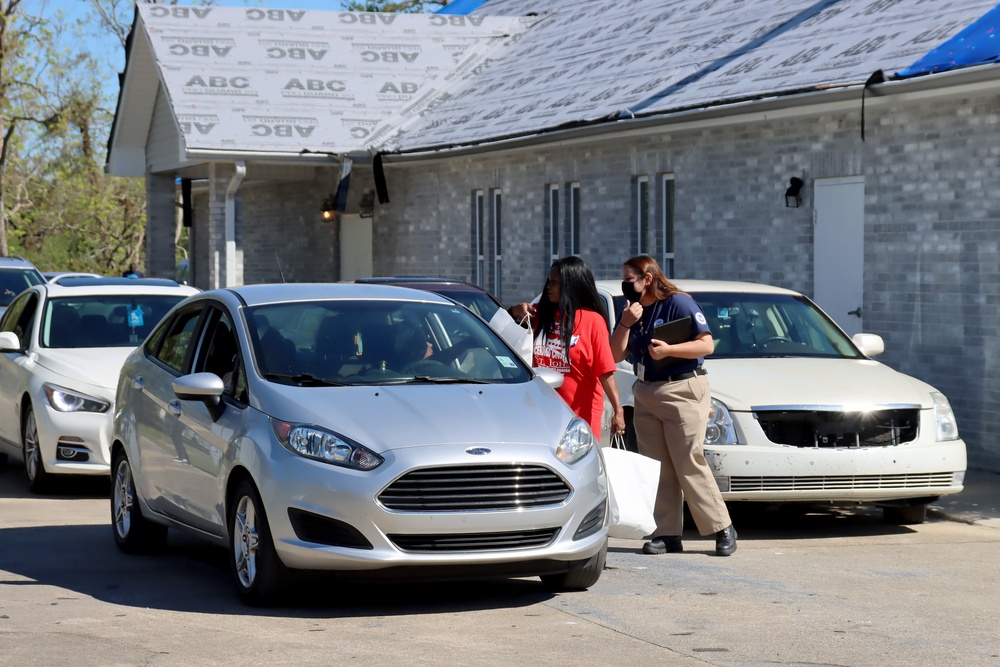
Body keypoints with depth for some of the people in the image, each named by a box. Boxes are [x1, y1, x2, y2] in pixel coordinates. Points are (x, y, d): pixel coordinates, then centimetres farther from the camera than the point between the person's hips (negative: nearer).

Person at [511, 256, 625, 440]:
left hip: (581, 413, -4)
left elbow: (606, 371, -12)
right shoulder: (540, 315, 9)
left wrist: (618, 410, -20)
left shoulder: (592, 321, -6)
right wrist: (514, 313, -1)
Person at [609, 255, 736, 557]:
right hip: (645, 394, 7)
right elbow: (616, 355, 9)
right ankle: (668, 534, 4)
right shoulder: (632, 310, 14)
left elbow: (706, 345, -12)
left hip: (683, 392, -7)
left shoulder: (679, 303, -7)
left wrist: (669, 350, -23)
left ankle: (722, 529, -2)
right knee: (658, 467, 2)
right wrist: (626, 324, -6)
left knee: (690, 464, -10)